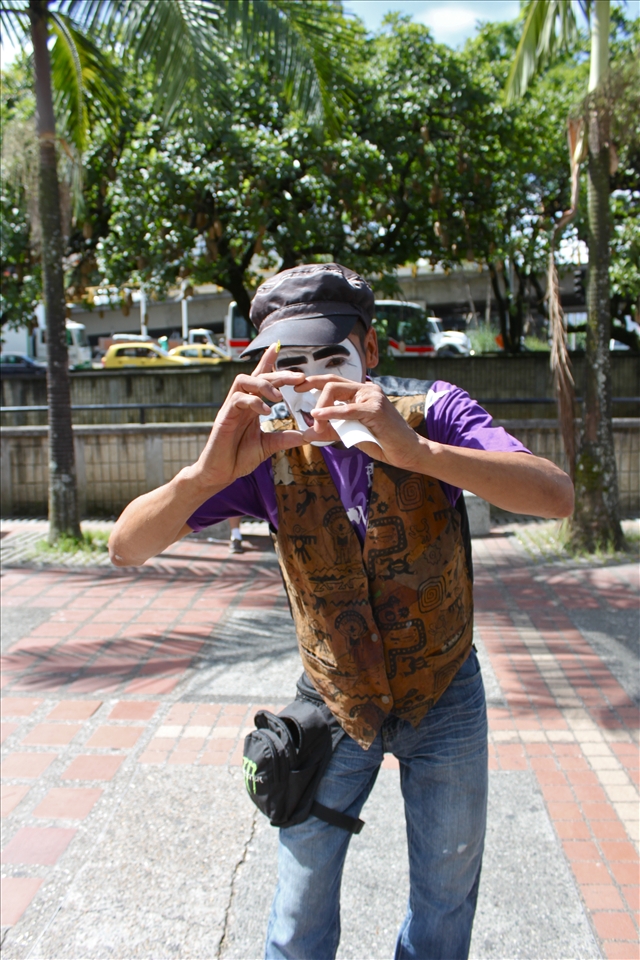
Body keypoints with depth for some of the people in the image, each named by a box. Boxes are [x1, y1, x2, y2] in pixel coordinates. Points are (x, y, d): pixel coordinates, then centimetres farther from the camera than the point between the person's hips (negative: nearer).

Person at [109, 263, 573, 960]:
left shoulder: (432, 412, -19)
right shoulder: (268, 445, -16)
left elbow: (556, 497, -33)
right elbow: (126, 547, -21)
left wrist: (416, 451, -48)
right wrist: (210, 471, -42)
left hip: (443, 700, 0)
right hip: (335, 705, 0)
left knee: (445, 904, 21)